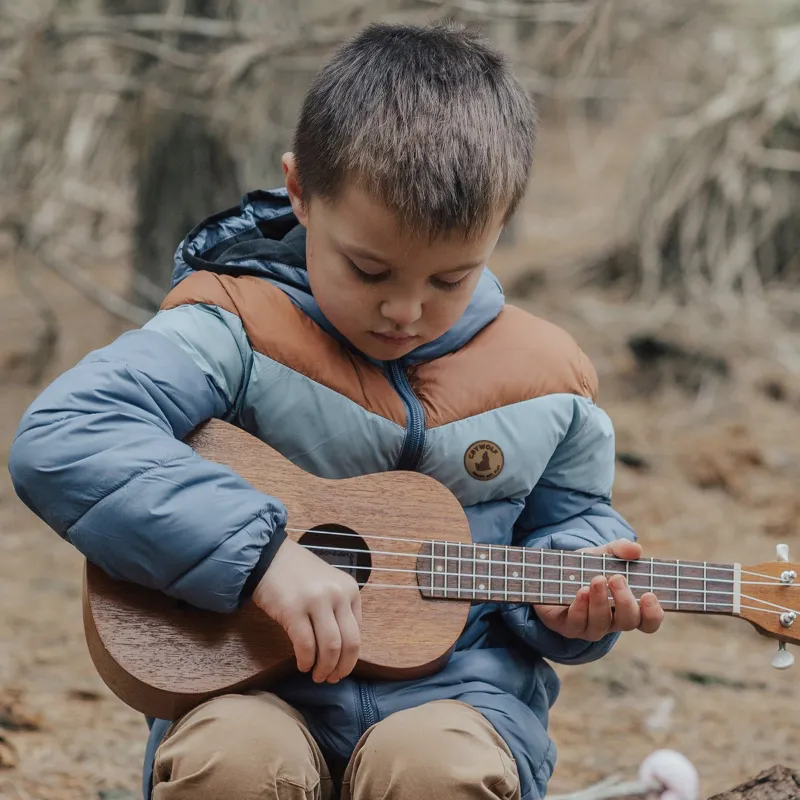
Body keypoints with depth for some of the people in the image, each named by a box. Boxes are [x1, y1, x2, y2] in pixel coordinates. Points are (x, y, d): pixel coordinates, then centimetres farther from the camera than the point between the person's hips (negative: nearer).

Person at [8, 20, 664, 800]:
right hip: (258, 688, -2)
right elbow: (58, 439, -22)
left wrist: (571, 589, -5)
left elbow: (570, 522, 22)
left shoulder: (545, 377, 5)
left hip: (458, 694, 2)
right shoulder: (240, 329, -8)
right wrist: (264, 554, -29)